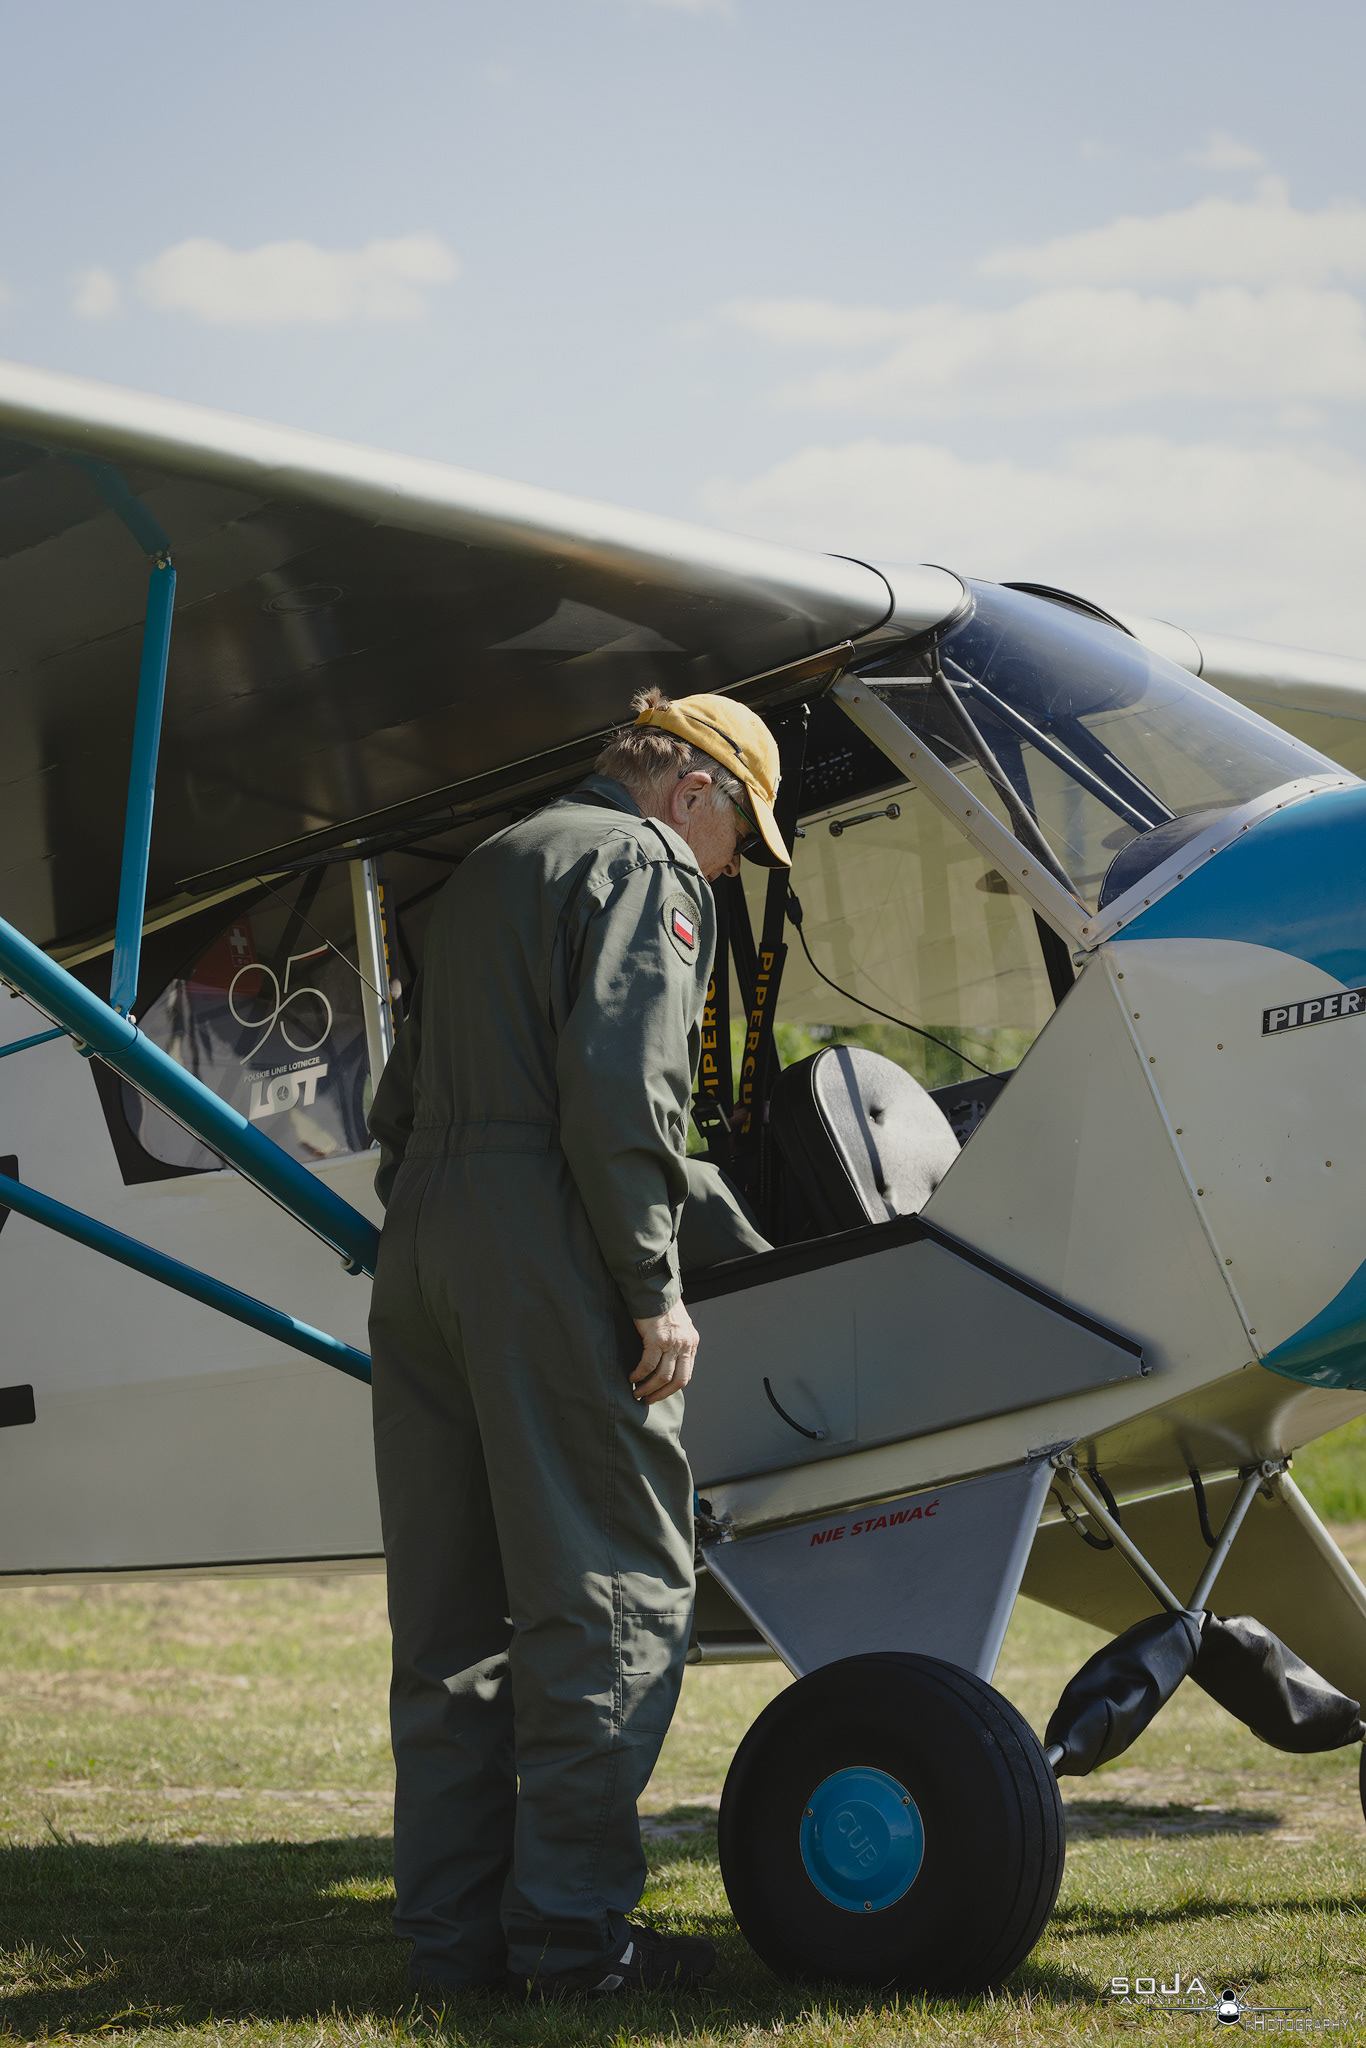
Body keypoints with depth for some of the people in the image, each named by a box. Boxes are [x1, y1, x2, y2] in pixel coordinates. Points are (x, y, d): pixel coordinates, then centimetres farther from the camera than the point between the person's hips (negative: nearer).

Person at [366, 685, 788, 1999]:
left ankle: (451, 1929, 13)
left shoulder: (491, 868, 27)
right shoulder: (646, 866, -1)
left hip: (418, 1240, 9)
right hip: (542, 1253, -8)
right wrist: (655, 1287, -13)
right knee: (610, 1590, -2)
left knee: (450, 1602, 10)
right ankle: (572, 1929, -2)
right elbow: (618, 1088, -16)